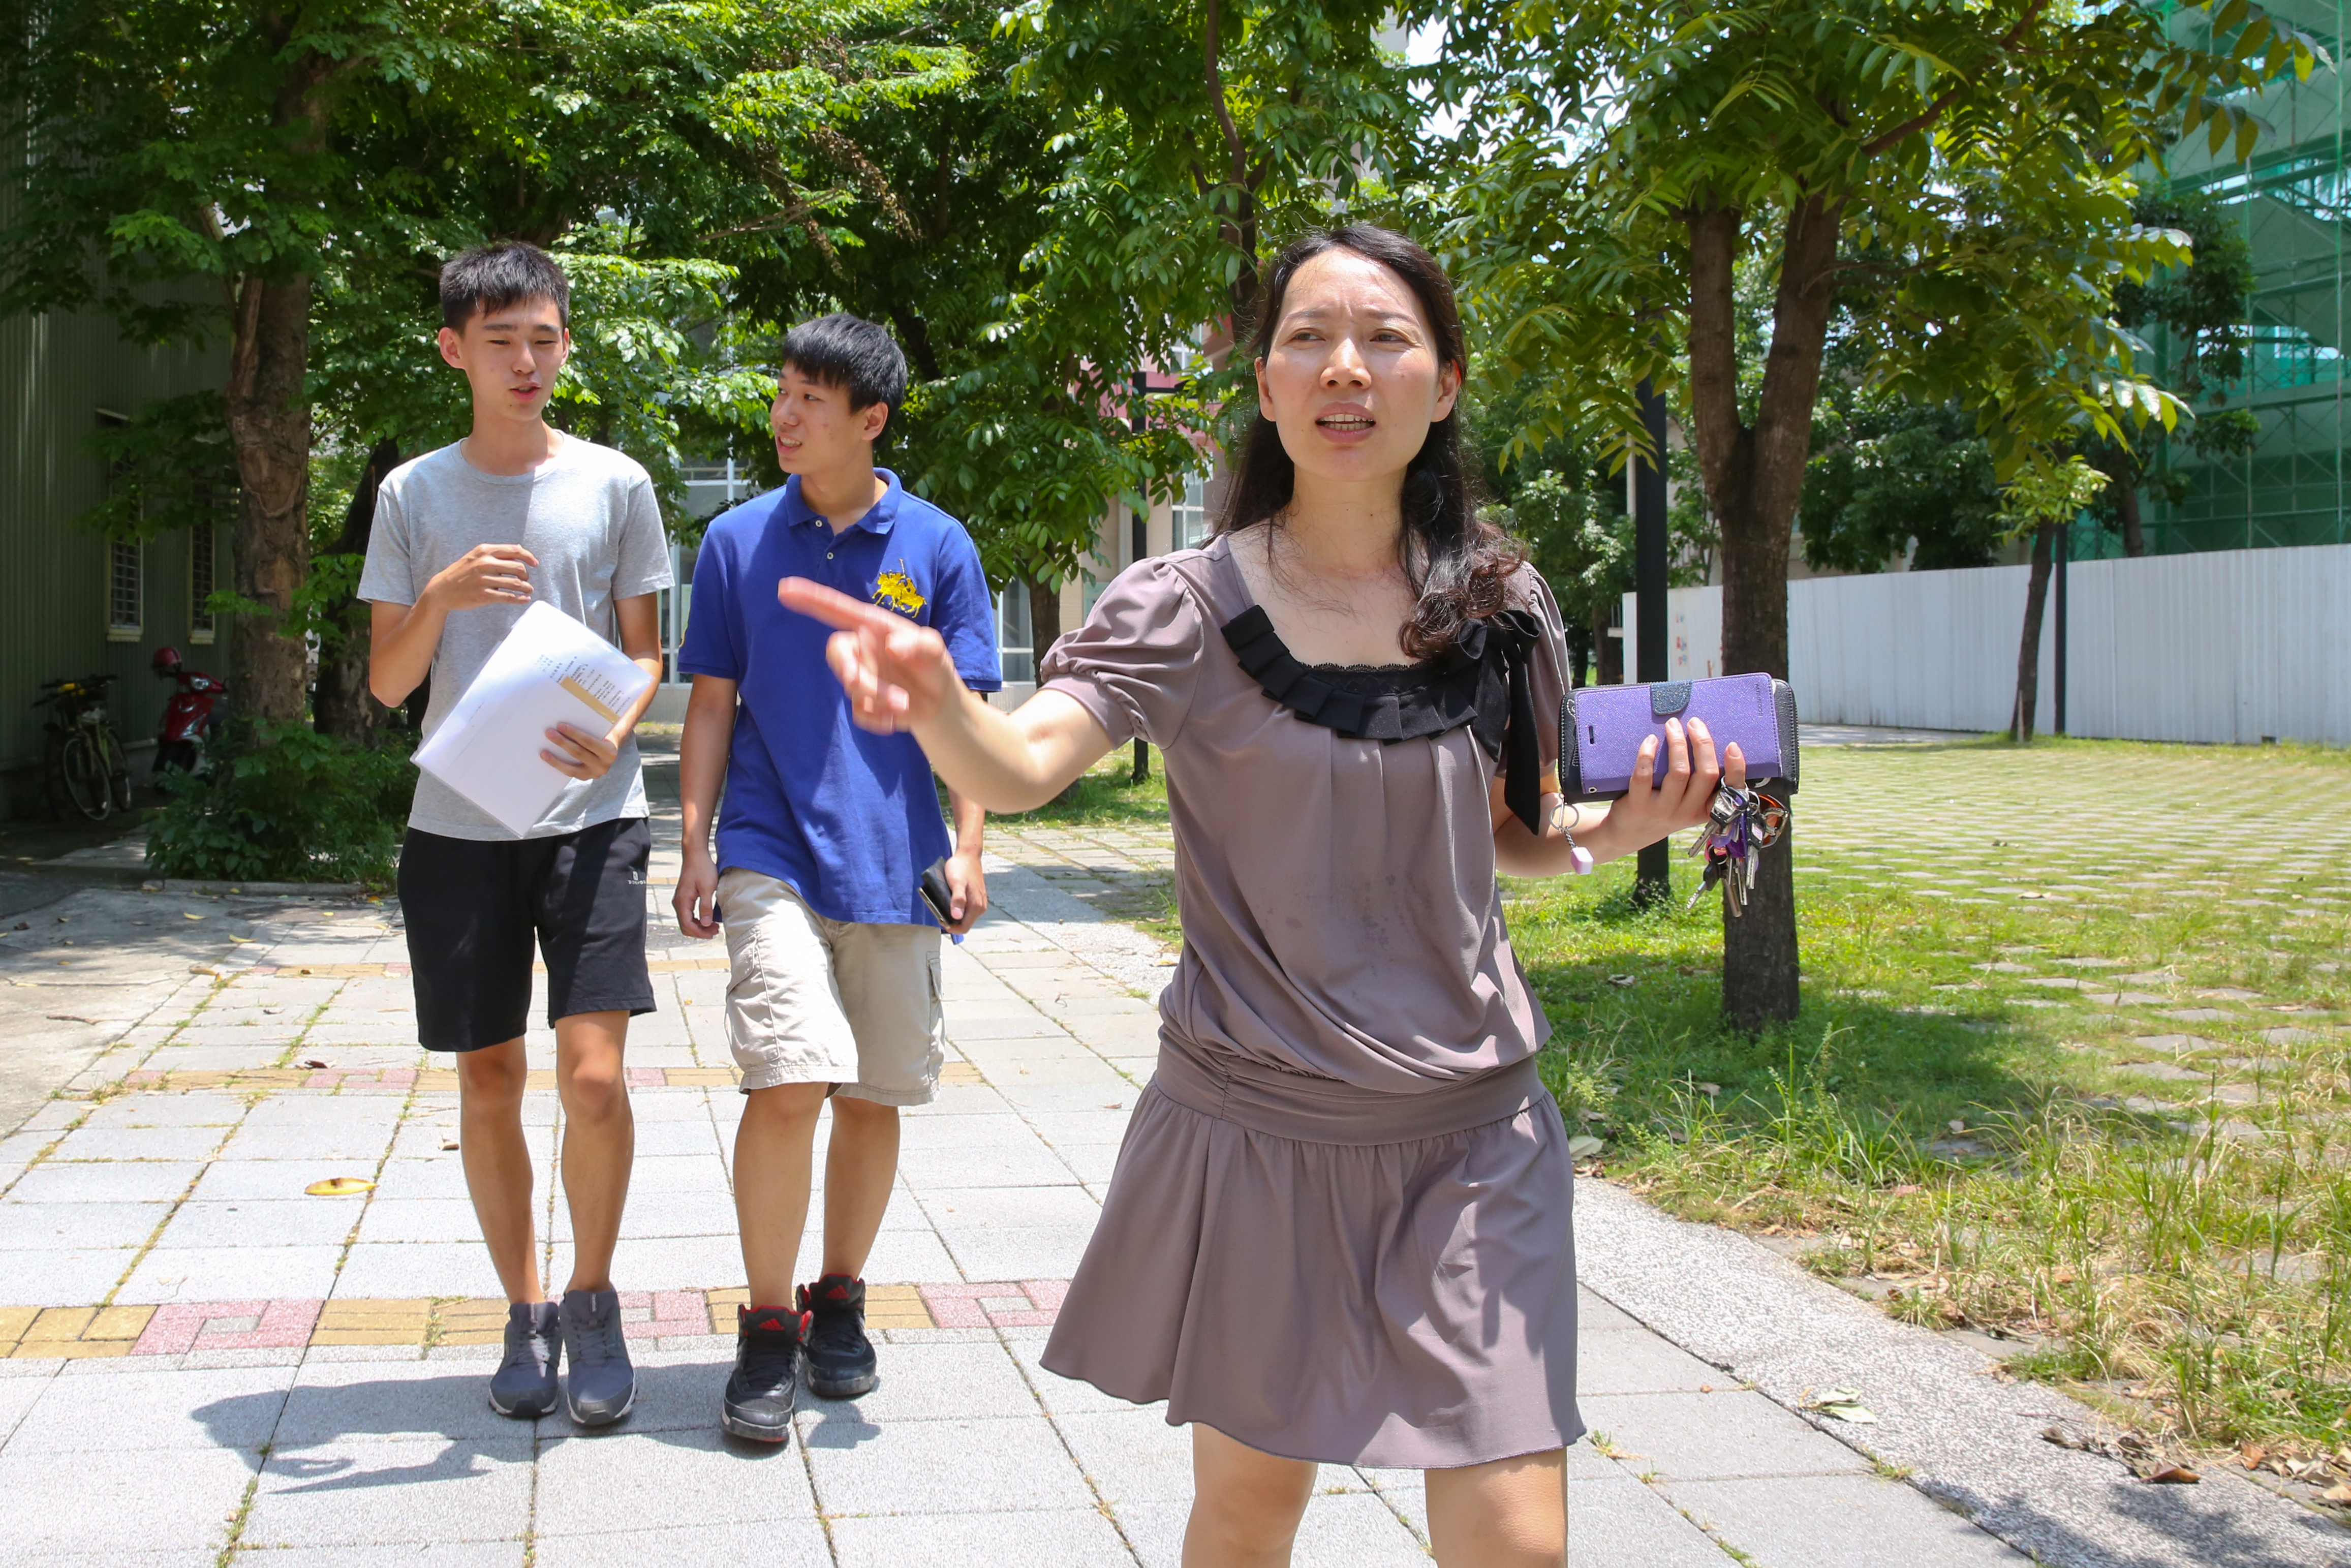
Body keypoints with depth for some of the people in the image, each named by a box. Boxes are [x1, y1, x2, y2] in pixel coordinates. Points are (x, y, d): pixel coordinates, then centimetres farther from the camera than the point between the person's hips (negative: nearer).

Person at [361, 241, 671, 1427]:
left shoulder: (613, 484, 4)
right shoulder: (413, 495, 7)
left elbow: (646, 655, 8)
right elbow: (387, 682, 6)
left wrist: (614, 736, -13)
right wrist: (443, 595, -13)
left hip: (591, 813, -1)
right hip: (458, 823, 2)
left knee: (594, 1073, -11)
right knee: (489, 1082, 6)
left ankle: (591, 1299, 10)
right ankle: (524, 1313, 22)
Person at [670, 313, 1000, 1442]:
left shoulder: (935, 547, 3)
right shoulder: (738, 541, 5)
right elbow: (712, 704, 8)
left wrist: (966, 849, -4)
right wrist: (695, 844, 1)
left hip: (893, 863, 1)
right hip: (772, 852, -1)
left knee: (873, 1096, 7)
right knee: (789, 1082, -15)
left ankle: (839, 1305, 27)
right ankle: (767, 1330, 0)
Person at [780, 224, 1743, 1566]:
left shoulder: (1502, 609, 1)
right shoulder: (1190, 607, -7)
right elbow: (1024, 765, -24)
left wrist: (1623, 826, -5)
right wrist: (936, 699, -45)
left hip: (1470, 1133, 2)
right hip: (1254, 1127, -2)